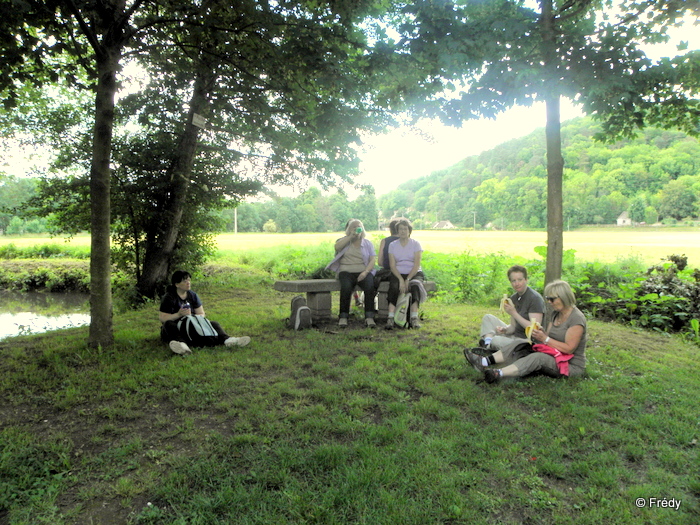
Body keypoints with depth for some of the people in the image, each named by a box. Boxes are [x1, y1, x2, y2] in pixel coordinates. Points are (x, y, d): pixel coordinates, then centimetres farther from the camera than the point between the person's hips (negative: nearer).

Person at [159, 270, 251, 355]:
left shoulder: (193, 295, 10)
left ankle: (226, 339, -46)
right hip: (175, 329, -5)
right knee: (169, 324, -38)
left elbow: (202, 314, 7)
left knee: (213, 324, -14)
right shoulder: (169, 297, -4)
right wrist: (179, 314, -24)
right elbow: (162, 318, -11)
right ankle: (181, 344, -70)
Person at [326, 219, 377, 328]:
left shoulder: (367, 243, 18)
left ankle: (369, 317, -30)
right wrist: (351, 236, -4)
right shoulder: (344, 241, 18)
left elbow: (372, 260, 6)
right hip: (346, 271, -1)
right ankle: (343, 316, -25)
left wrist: (365, 272, -12)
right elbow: (337, 247, -7)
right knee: (346, 287, -33)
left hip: (363, 271, 1)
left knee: (370, 286, -31)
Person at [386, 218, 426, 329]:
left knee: (415, 286, -34)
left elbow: (417, 264, -4)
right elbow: (392, 265, 0)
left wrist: (408, 280, -17)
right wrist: (401, 280, -16)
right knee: (394, 287, -32)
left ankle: (414, 318, -39)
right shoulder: (392, 245, 10)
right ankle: (391, 318, -39)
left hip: (414, 274, 0)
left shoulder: (416, 244, 5)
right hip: (397, 274, 1)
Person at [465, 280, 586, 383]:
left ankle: (498, 374, -52)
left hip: (572, 365, -8)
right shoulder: (556, 314, 11)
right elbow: (549, 336, 9)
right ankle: (485, 362, -22)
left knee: (537, 358, -36)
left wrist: (545, 339, -21)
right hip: (554, 356, 8)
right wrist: (540, 333, -13)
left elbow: (569, 348, -21)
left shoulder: (576, 318, -16)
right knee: (518, 343, -8)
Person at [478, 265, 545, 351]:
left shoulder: (535, 298, -14)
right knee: (488, 317, 6)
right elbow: (513, 326, 13)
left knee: (496, 340, -32)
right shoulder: (513, 298, 10)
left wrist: (514, 313, -23)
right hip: (515, 336, 9)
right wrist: (505, 329, -11)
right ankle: (487, 345, -15)